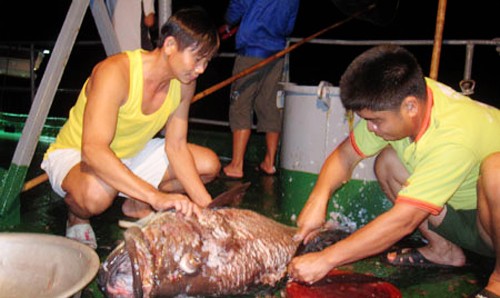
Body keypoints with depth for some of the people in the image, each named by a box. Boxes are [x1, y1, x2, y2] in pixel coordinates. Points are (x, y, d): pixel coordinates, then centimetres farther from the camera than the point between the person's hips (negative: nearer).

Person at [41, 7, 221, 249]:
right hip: (74, 154, -7)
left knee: (209, 164, -5)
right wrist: (156, 196, -52)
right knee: (97, 193, -43)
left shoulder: (184, 82, -10)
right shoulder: (115, 72, -33)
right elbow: (93, 150, -44)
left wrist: (205, 205, -16)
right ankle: (77, 217, -3)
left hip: (131, 155, 7)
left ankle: (136, 205, 13)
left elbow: (176, 147, -6)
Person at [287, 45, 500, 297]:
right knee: (387, 162, -8)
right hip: (459, 212, 7)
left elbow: (403, 221, -36)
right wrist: (318, 199, -24)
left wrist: (325, 259, -33)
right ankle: (444, 250, 6)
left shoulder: (454, 138, -37)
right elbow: (345, 154, -6)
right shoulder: (397, 99, -15)